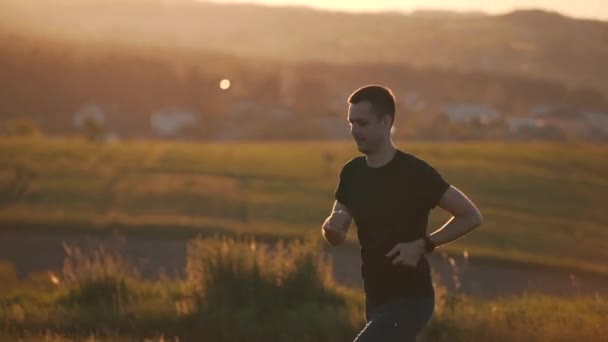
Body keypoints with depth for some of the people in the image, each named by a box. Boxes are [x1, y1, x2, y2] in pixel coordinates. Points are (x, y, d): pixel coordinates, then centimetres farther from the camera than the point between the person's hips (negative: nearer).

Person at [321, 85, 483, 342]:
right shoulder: (353, 173, 4)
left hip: (410, 301, -8)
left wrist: (422, 245, -19)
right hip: (377, 300, 8)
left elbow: (471, 216, -12)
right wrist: (331, 226, -13)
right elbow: (336, 239, 11)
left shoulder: (416, 173, -16)